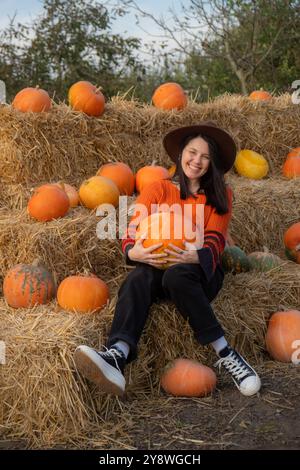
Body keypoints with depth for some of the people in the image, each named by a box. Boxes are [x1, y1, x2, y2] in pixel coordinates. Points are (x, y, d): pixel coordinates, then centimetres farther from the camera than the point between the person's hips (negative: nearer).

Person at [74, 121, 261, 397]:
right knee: (139, 277, -34)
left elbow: (214, 241, -4)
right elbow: (132, 231, -2)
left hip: (200, 272, -1)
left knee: (177, 275, -37)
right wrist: (134, 252, -27)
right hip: (156, 267, 1)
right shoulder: (158, 190, 10)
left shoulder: (220, 195, 10)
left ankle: (226, 356, -33)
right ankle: (117, 357, -57)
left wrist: (194, 256, -28)